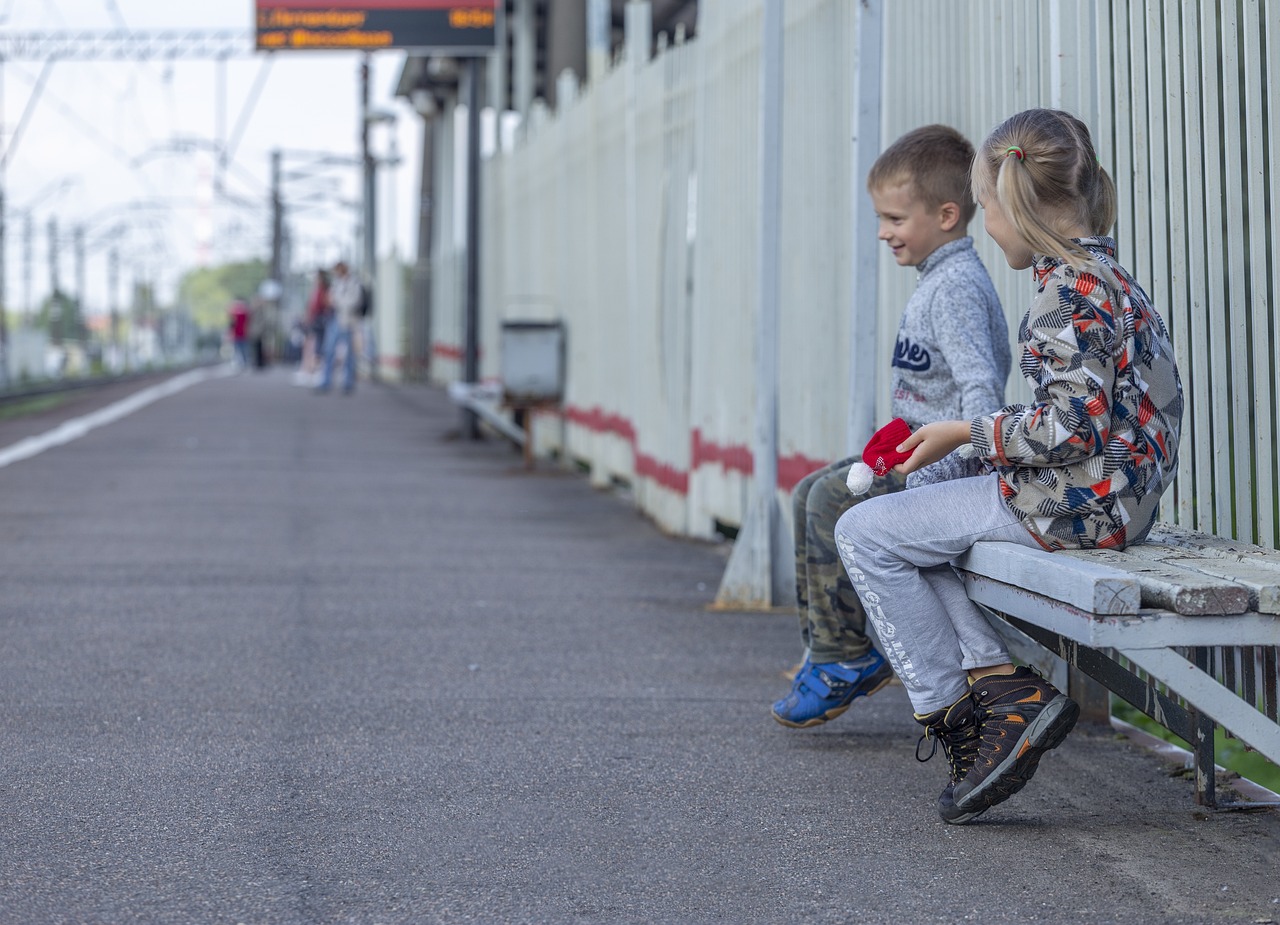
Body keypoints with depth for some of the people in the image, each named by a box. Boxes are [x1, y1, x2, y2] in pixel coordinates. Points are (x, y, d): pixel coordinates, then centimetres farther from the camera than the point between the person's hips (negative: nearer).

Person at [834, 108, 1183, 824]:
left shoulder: (1067, 288, -18)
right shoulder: (1106, 273, 14)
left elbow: (1074, 425, -25)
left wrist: (968, 434, -13)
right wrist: (973, 434, 19)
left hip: (1079, 503, -11)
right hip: (1116, 496, 11)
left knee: (865, 533, -6)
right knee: (908, 522, 21)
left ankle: (953, 713, -2)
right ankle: (1002, 682, 5)